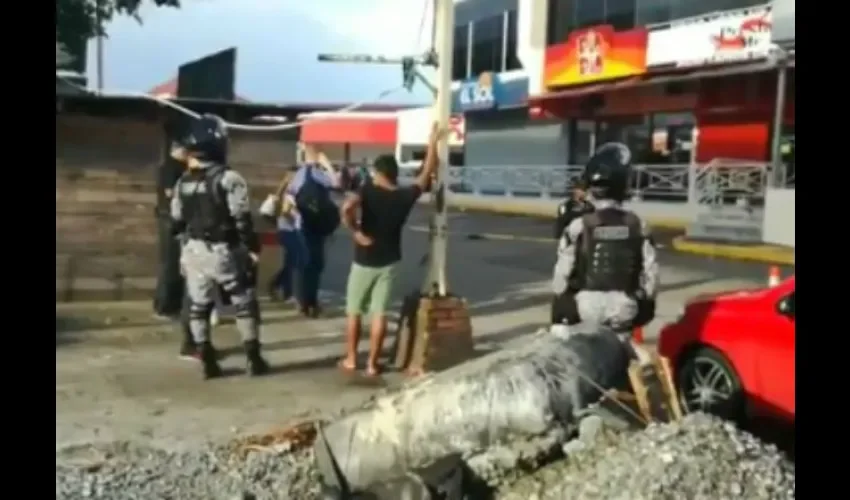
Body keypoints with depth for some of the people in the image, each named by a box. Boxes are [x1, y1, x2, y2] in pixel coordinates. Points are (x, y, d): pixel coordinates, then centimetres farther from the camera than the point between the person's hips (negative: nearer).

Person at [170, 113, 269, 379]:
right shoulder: (229, 179, -16)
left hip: (193, 251, 5)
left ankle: (207, 362, 15)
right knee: (245, 304, 8)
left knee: (198, 307, 13)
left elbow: (177, 221, 10)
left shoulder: (183, 182, 4)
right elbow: (242, 219, -17)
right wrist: (253, 247, -7)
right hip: (224, 251, -5)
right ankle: (254, 359, 12)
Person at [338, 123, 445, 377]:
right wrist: (433, 142, 15)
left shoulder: (368, 191, -13)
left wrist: (356, 231, -19)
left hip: (364, 261, -2)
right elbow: (427, 172, 8)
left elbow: (347, 208, -33)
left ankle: (351, 359, 20)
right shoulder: (406, 197, -5)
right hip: (389, 263, 2)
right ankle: (372, 363, 10)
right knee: (379, 314, 7)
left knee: (354, 312, 12)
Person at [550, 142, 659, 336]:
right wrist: (645, 305, 13)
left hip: (586, 312, -2)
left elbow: (562, 274, -7)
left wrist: (561, 305, 7)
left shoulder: (579, 227, -10)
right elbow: (650, 273, -1)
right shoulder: (638, 226, -2)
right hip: (626, 312, 3)